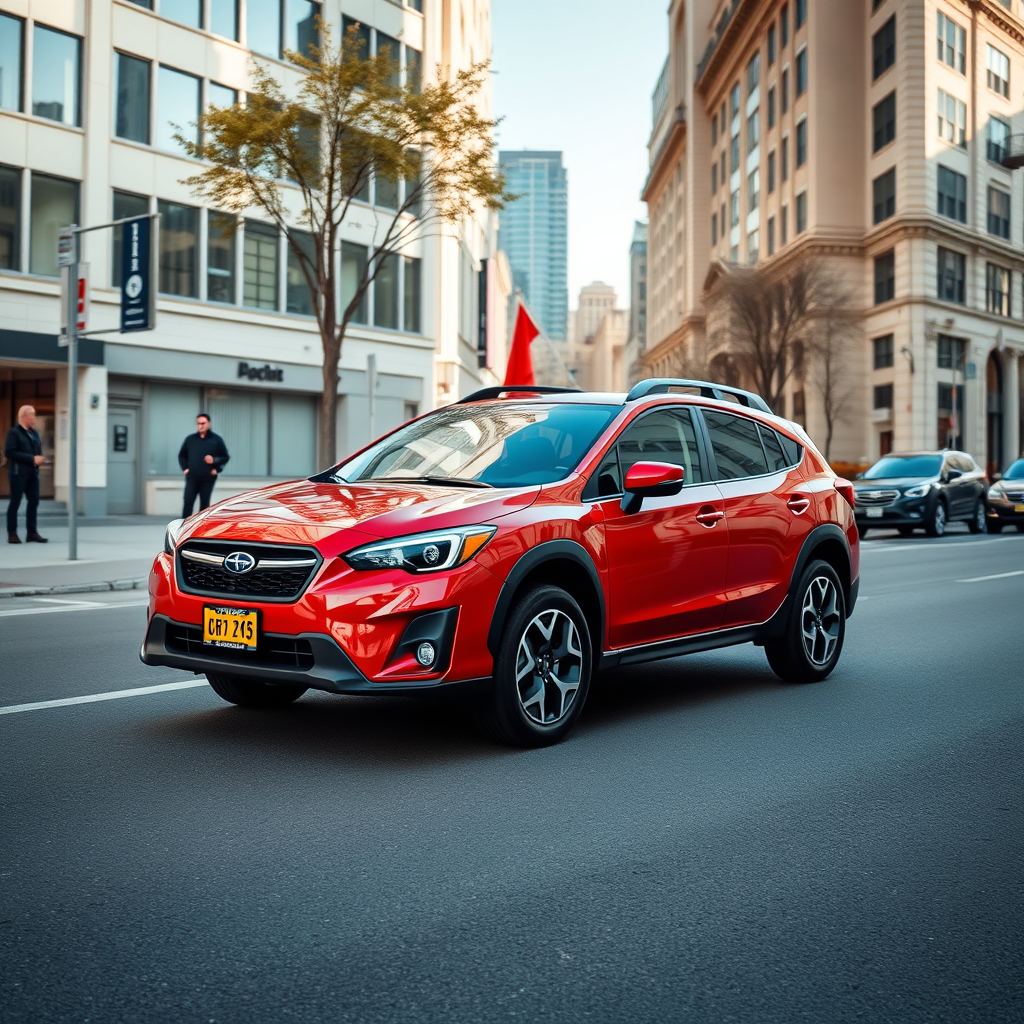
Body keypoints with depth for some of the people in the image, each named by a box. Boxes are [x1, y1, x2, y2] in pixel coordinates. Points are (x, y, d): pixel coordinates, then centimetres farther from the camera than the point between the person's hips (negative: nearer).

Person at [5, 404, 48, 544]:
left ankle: (32, 532, 11)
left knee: (34, 501, 4)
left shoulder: (34, 433, 14)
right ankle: (12, 533, 4)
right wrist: (32, 459, -19)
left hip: (32, 472, 7)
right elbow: (9, 452, -16)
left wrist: (39, 459, -3)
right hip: (18, 472, -7)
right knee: (15, 502, -1)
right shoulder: (14, 432, -6)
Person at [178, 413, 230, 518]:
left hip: (208, 478, -1)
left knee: (204, 505, 5)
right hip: (192, 478, 1)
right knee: (188, 502, -6)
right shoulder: (190, 439, 11)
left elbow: (225, 457, 5)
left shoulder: (216, 439, 4)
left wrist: (214, 460, -13)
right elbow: (182, 456, 19)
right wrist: (184, 468, 4)